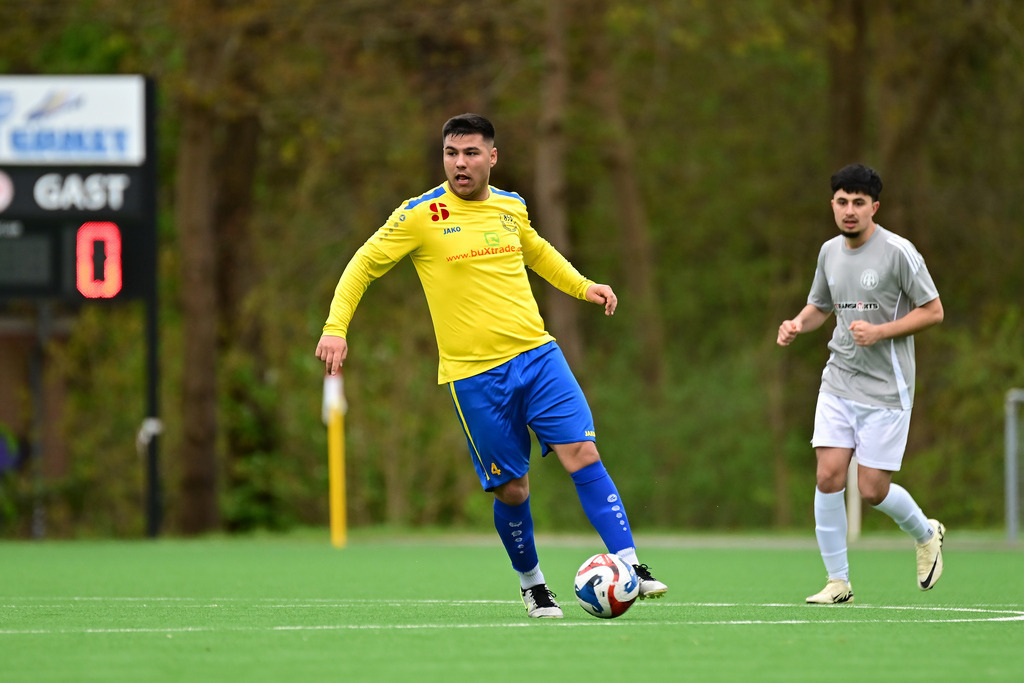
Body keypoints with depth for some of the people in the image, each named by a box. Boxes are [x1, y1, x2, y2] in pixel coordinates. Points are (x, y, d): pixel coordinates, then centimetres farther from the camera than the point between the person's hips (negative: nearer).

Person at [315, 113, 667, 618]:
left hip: (538, 354, 3)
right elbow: (364, 264, 3)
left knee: (582, 454, -11)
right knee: (511, 489, -1)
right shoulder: (419, 216, -4)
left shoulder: (510, 207, 9)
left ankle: (630, 565, -12)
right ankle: (531, 584, 22)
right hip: (474, 375, -3)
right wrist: (335, 327, -7)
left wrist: (583, 286, 20)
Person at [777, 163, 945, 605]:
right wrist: (797, 324, 0)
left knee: (872, 489, -4)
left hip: (886, 389, -5)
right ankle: (838, 581, 1)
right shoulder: (830, 252, 7)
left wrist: (880, 331, -19)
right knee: (828, 475, -9)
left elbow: (933, 311, -8)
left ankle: (926, 534, 28)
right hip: (839, 381, 5)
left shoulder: (897, 252, -11)